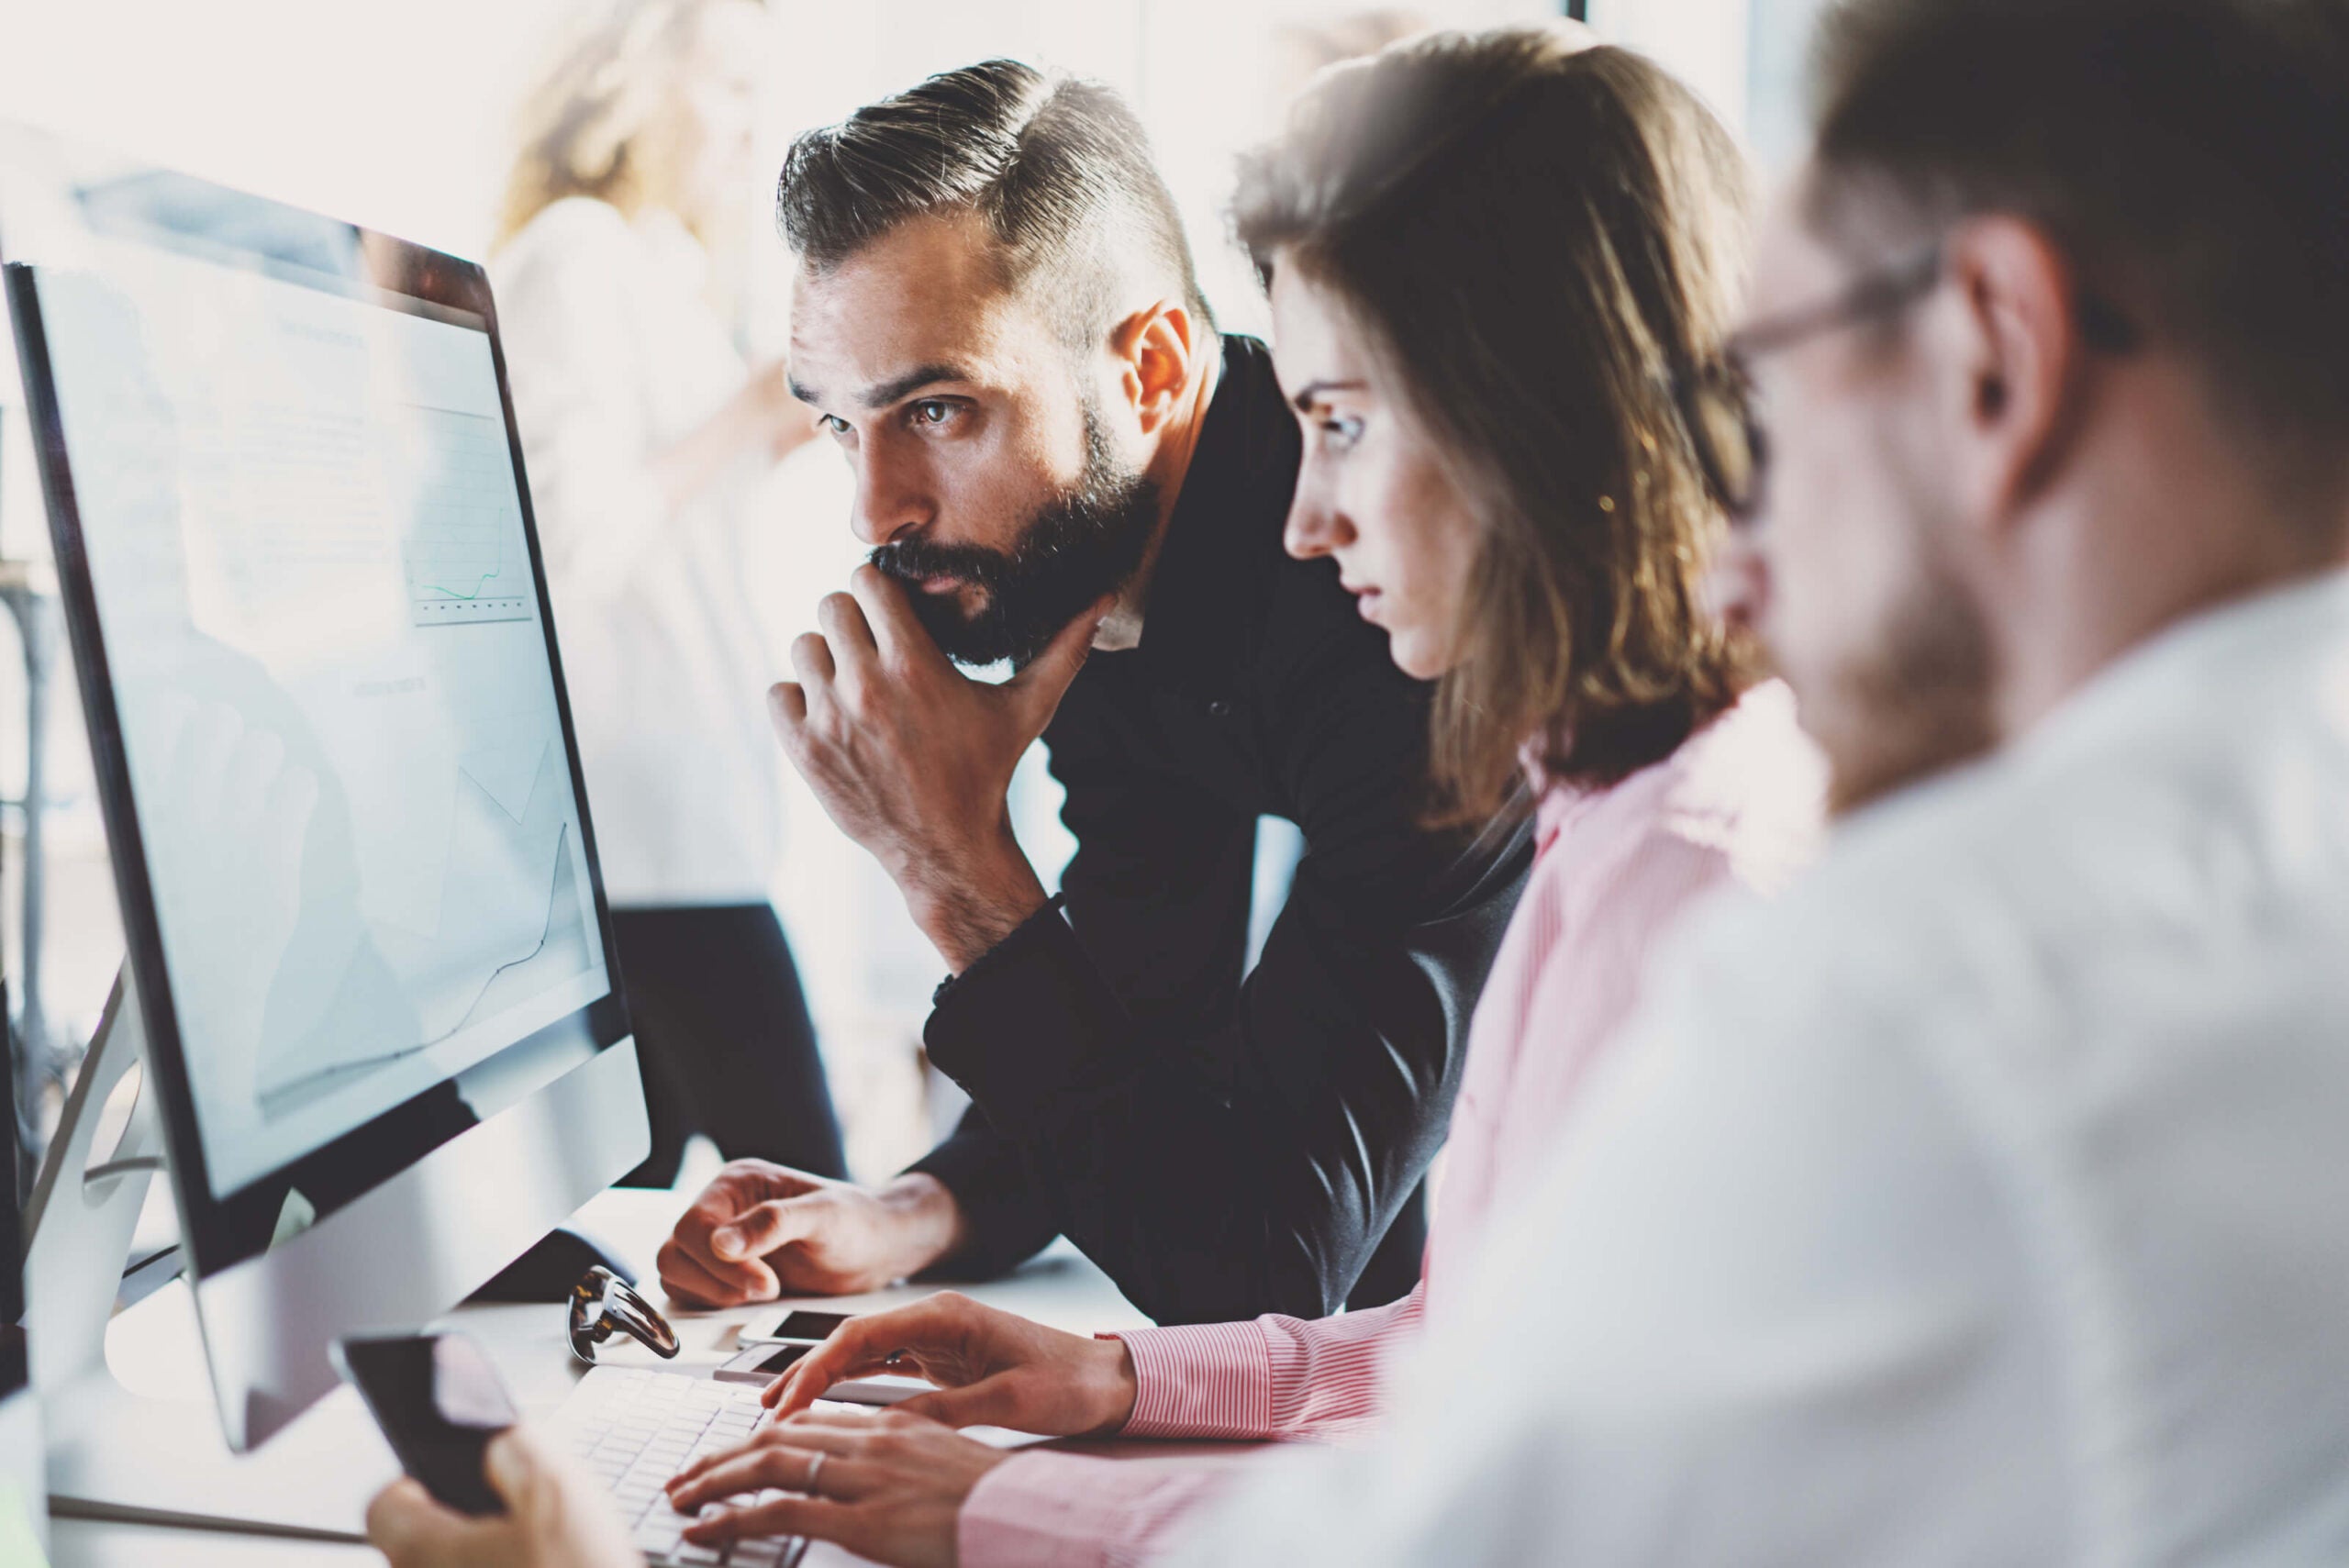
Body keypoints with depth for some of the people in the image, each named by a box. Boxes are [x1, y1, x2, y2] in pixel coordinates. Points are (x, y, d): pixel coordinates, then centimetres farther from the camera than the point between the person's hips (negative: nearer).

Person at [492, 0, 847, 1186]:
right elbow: (573, 544, -18)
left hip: (676, 805, 10)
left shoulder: (651, 272, 21)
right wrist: (750, 414, -11)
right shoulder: (577, 252, -7)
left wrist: (778, 439, 15)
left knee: (628, 1198, 12)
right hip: (650, 817, -10)